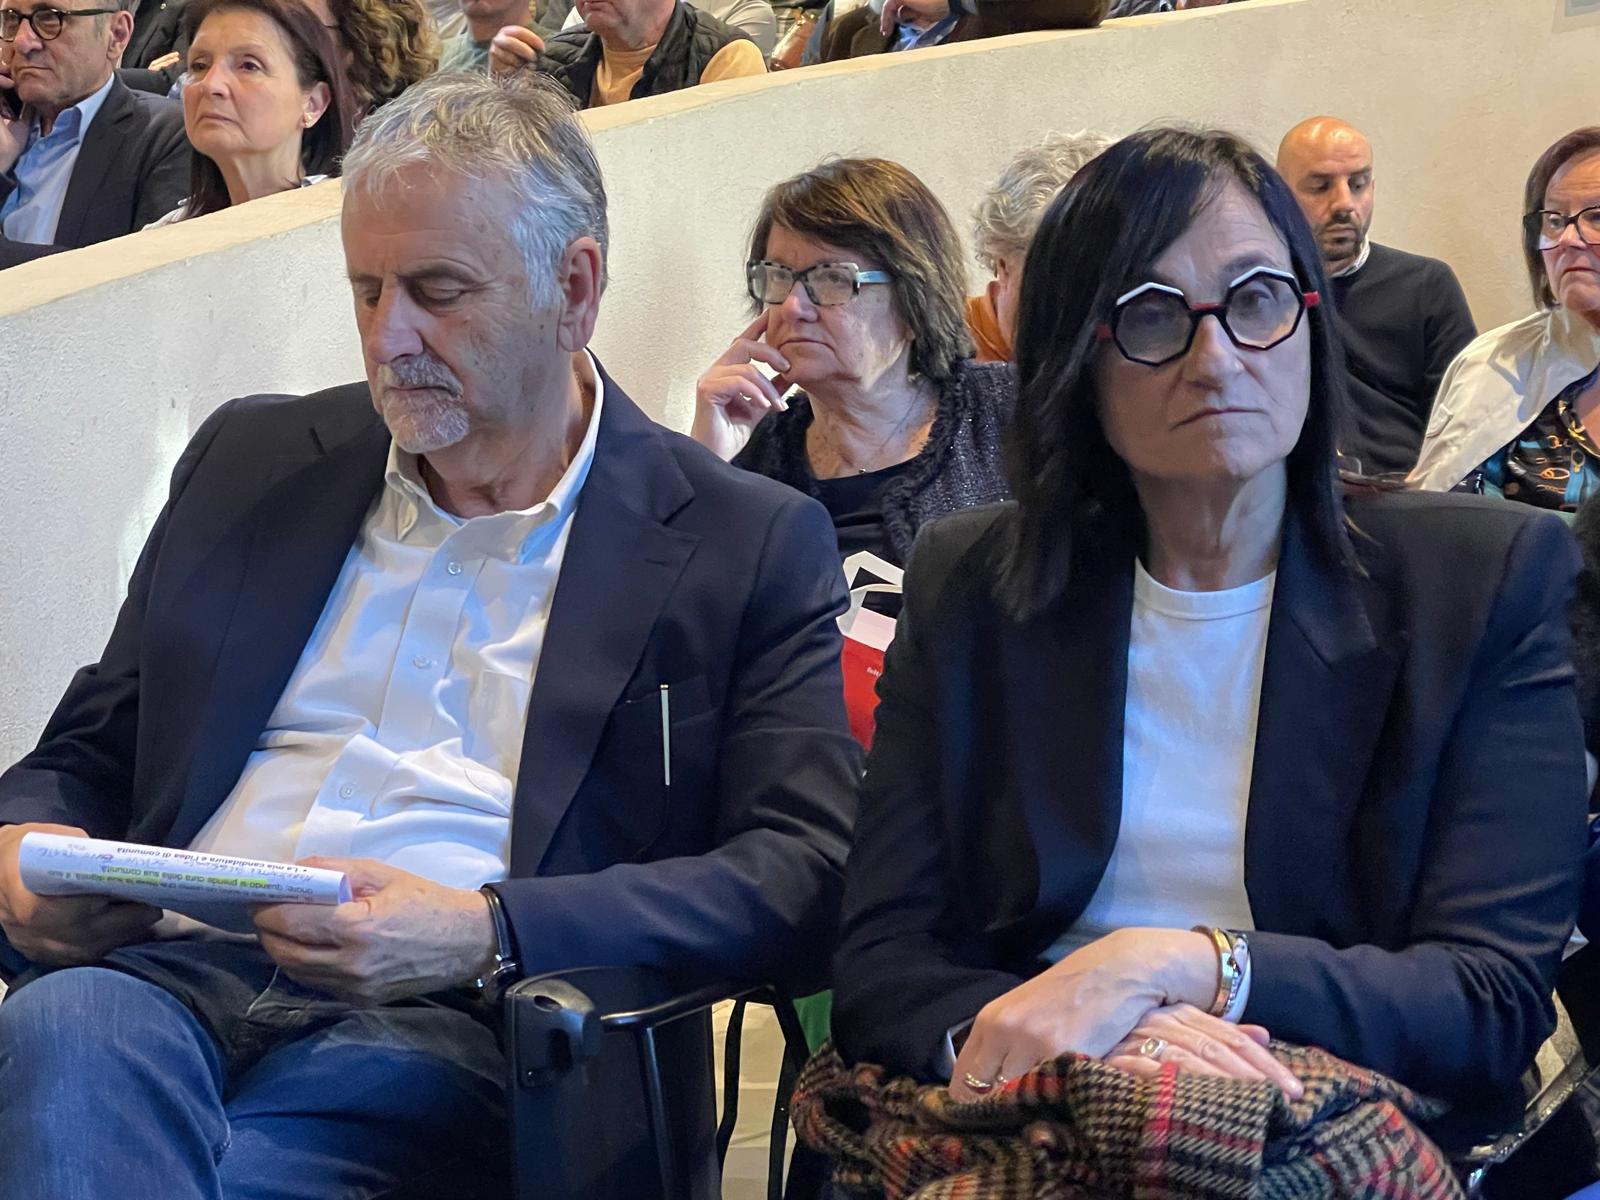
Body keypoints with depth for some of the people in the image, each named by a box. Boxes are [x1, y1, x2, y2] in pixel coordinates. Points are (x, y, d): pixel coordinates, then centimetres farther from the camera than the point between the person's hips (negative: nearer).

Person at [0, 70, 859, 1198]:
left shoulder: (750, 545, 7)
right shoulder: (254, 460, 20)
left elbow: (806, 882, -3)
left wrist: (484, 933, -17)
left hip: (448, 1024, -4)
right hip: (173, 966, 4)